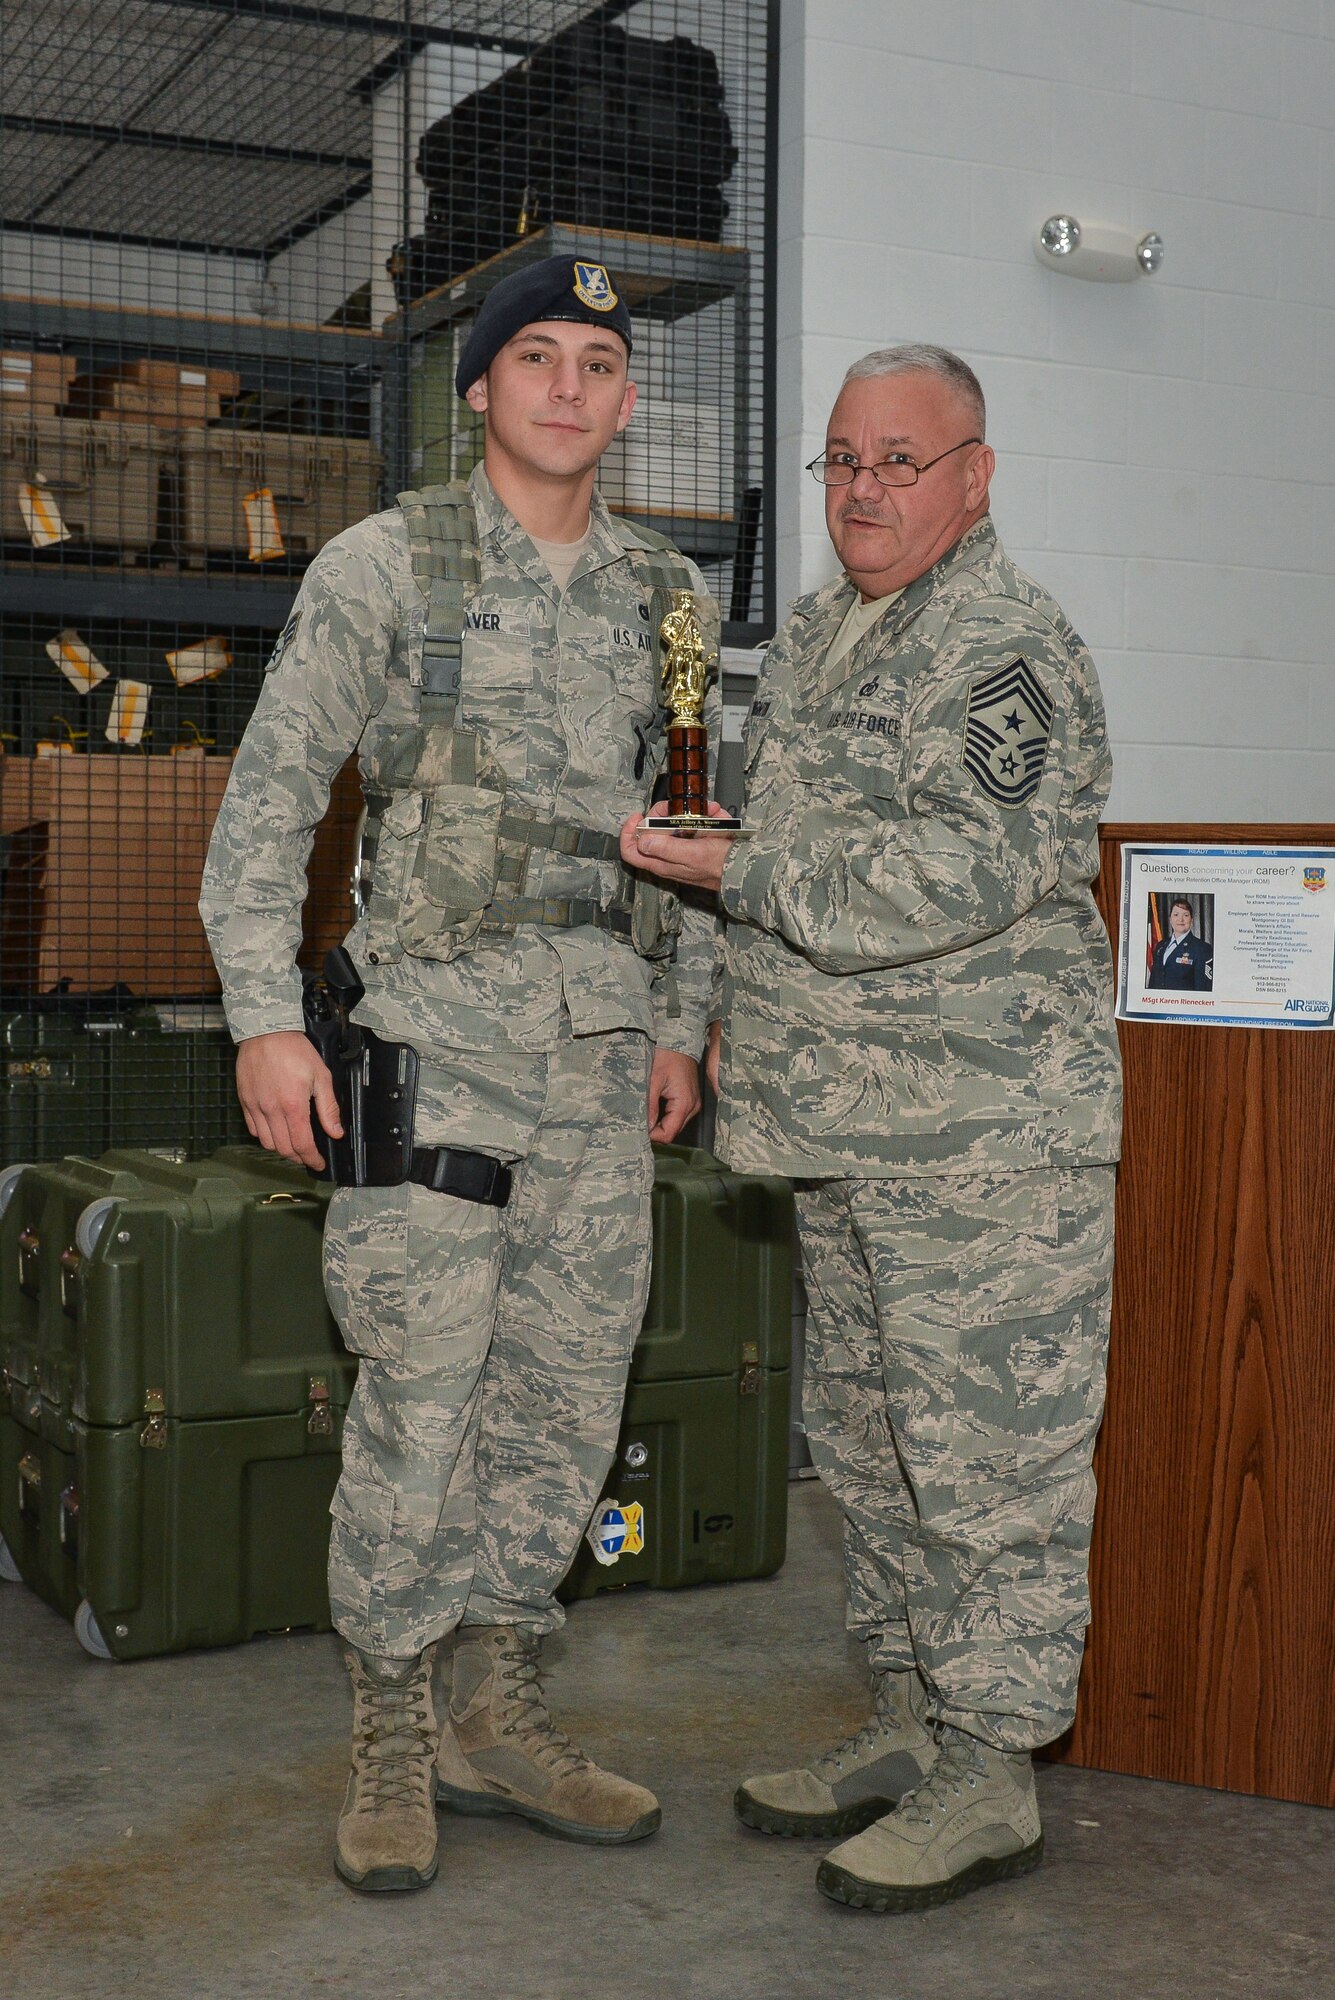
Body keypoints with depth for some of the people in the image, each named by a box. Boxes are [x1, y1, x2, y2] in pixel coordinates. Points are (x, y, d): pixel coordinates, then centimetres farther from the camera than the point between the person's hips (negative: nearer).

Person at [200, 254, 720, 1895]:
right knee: (421, 1395, -4)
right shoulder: (382, 565, -1)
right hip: (436, 1028, -4)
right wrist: (265, 1021, -9)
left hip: (604, 1049, 5)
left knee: (566, 1392, 8)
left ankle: (495, 1716, 23)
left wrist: (681, 1022, 14)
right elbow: (267, 803, -2)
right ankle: (391, 1743, 13)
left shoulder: (668, 595, 12)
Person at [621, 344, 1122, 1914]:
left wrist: (742, 877, -17)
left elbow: (962, 873, -23)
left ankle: (991, 1778, 9)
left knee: (985, 1450, -2)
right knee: (867, 1434, 16)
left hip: (989, 1132, -9)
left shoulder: (1011, 649, -12)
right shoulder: (811, 636, 16)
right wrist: (732, 1012, 20)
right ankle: (909, 1724, 29)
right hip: (848, 1133, 10)